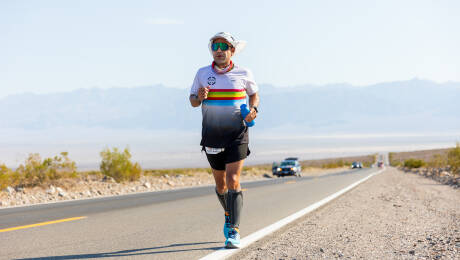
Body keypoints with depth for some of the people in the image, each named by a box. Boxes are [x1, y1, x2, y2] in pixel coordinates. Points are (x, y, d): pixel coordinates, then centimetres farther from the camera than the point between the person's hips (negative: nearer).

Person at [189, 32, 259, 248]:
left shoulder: (243, 74, 0)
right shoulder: (203, 73, 3)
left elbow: (254, 94, 16)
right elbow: (193, 101, 10)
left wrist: (253, 110, -4)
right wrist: (199, 97, -13)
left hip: (237, 135, -2)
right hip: (211, 136, 3)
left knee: (233, 180, -15)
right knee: (220, 183, 13)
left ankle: (233, 231, -13)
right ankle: (229, 214, 41)